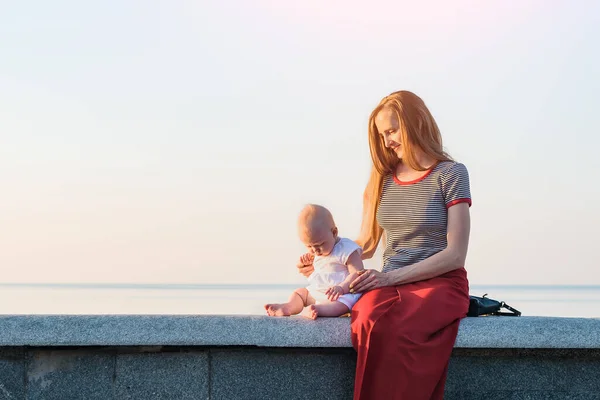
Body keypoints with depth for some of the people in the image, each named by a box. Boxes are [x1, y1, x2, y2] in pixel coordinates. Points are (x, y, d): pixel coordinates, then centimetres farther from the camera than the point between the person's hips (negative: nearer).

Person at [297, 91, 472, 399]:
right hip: (389, 283, 4)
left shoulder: (451, 174, -1)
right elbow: (366, 245, 23)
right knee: (374, 324, -35)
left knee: (398, 332, -39)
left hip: (440, 282, -3)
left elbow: (455, 255, -7)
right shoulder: (382, 178, 15)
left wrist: (391, 276, -15)